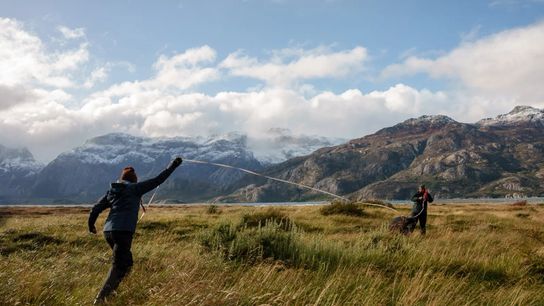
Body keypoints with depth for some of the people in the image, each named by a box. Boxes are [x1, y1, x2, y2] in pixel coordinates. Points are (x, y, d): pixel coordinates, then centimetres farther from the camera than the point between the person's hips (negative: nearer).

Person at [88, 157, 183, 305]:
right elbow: (157, 180, 0)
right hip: (123, 231, -7)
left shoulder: (111, 191, 17)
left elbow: (96, 208, 15)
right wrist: (173, 166, 7)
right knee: (119, 266, -4)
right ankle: (101, 298, -11)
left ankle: (110, 291, 24)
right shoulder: (135, 188, 1)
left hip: (108, 231, 7)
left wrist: (91, 225, 30)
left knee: (126, 262, 22)